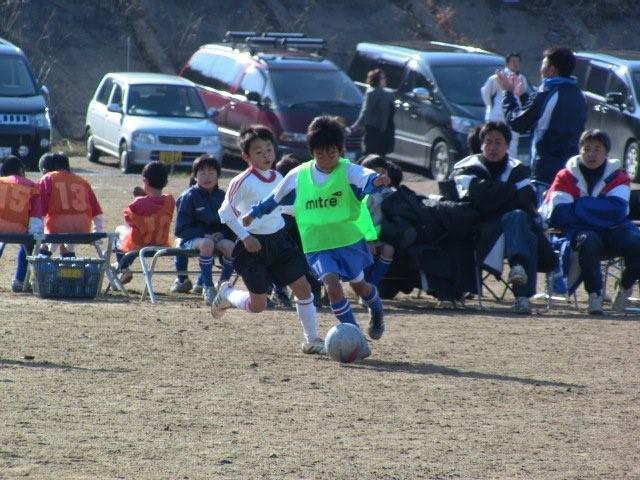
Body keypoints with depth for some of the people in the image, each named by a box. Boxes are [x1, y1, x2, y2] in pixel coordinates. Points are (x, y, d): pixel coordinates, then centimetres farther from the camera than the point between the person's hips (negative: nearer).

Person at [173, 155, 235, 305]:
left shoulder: (221, 196, 10)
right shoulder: (189, 196, -2)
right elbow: (181, 229, -6)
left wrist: (222, 234, -7)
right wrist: (204, 235, -17)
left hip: (217, 237, 4)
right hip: (192, 238, -3)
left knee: (230, 246, -31)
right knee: (206, 244, -39)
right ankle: (208, 287, -34)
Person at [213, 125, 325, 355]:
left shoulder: (277, 177, 5)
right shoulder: (242, 182, -16)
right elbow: (225, 213, -11)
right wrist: (245, 237, -18)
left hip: (279, 239, 6)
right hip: (254, 245, -6)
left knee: (303, 288, 0)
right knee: (258, 305, -4)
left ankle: (312, 340, 10)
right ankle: (227, 294, 27)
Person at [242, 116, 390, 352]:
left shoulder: (348, 171, -13)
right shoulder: (298, 176, -3)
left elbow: (365, 179, -35)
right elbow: (276, 198, 13)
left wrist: (377, 181, -57)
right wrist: (254, 213, 18)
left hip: (349, 239, -1)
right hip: (317, 244, 1)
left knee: (359, 285, 16)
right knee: (332, 284, -20)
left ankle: (377, 312, 51)